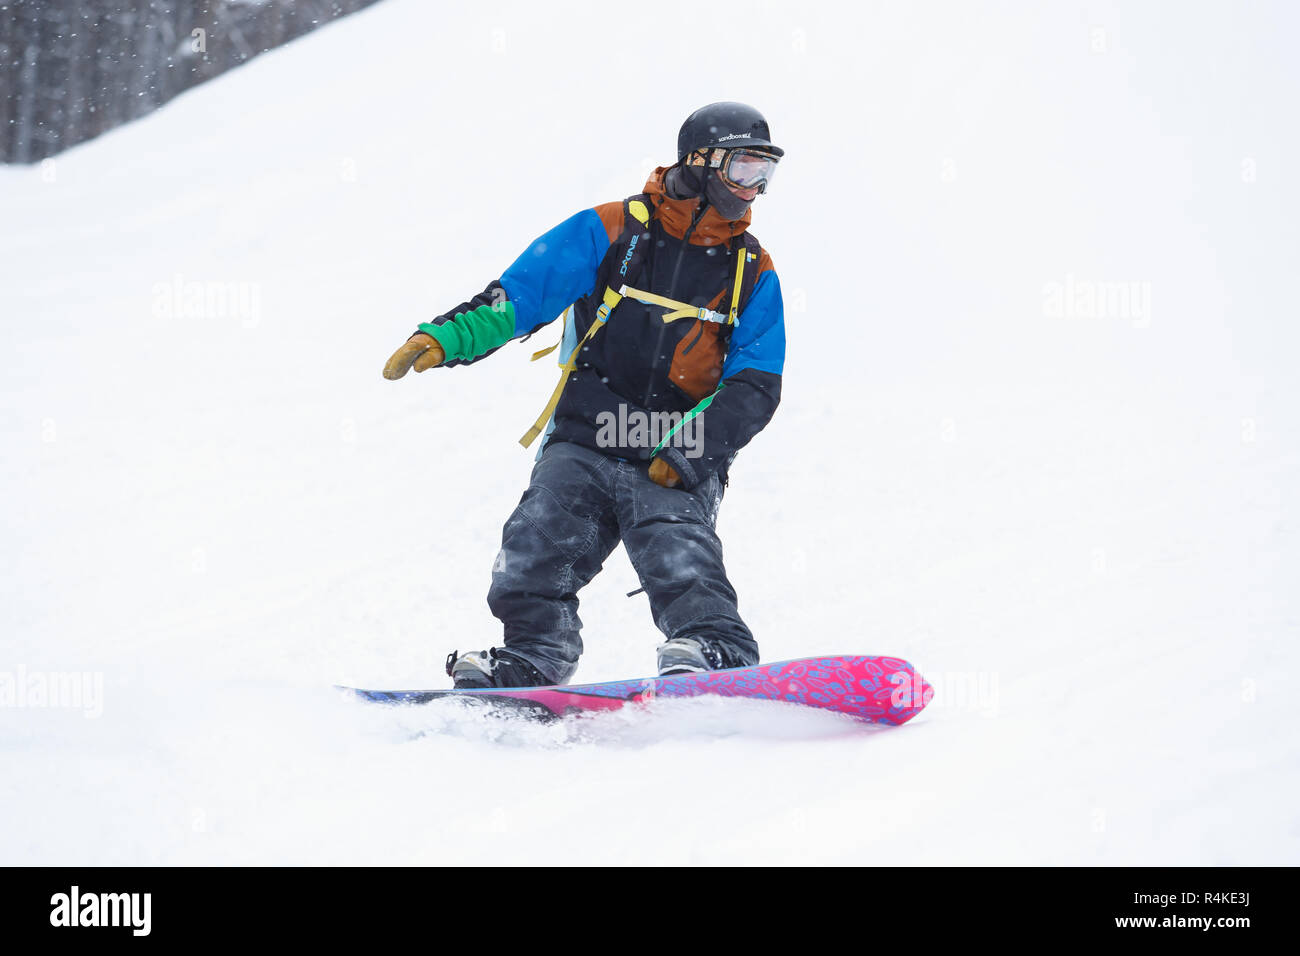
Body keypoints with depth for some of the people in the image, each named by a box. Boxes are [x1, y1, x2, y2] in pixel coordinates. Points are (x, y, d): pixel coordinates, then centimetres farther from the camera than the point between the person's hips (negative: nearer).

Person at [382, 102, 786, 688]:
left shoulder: (754, 276, 10)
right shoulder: (610, 232, 5)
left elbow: (755, 386, 3)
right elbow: (517, 297, 2)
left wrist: (690, 449, -14)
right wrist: (444, 338, -15)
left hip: (675, 466, -1)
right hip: (582, 444, 1)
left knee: (679, 554, -26)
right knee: (536, 550, -18)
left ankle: (714, 654, -38)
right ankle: (531, 658, -13)